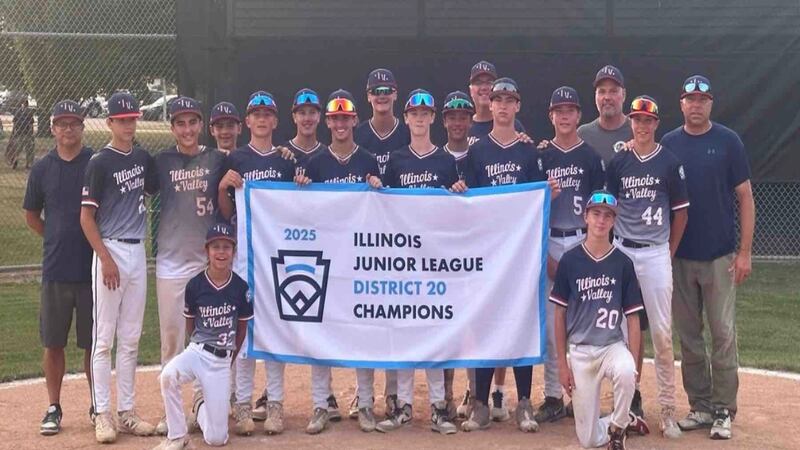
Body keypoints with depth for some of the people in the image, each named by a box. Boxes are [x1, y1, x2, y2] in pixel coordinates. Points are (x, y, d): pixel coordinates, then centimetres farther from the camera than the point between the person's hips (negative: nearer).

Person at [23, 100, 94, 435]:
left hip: (93, 268, -2)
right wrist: (58, 240, 8)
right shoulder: (42, 169, 6)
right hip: (55, 270, 2)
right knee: (53, 343, 7)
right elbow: (32, 216, 17)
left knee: (94, 343, 6)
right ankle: (53, 408, 18)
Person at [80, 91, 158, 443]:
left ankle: (126, 411, 18)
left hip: (138, 252, 6)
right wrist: (106, 259, -15)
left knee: (131, 339, 10)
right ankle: (102, 414, 4)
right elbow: (86, 216, -9)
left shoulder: (143, 159, 9)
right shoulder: (99, 163, -8)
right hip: (110, 252, -6)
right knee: (104, 338, -2)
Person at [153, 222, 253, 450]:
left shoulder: (241, 287, -4)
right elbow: (189, 324, 10)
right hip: (196, 352, 0)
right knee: (168, 375, -38)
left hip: (222, 360, 0)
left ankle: (201, 406, 32)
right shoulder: (195, 285, -5)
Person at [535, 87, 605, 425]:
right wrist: (543, 253, -3)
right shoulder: (541, 157, 7)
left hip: (583, 242, -1)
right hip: (549, 243, 1)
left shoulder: (591, 156, 4)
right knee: (550, 322, 2)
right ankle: (553, 398, 8)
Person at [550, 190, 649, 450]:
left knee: (625, 373, -38)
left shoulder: (623, 263, -1)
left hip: (613, 345, 0)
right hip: (580, 350, 0)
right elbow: (559, 314, 2)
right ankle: (624, 420, 30)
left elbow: (633, 318, 1)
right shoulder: (569, 261, -3)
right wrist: (562, 363, -1)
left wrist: (633, 363, -9)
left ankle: (617, 427, -10)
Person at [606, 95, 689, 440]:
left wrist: (669, 253, 4)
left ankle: (667, 408, 4)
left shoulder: (669, 163, 2)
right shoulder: (618, 163, 5)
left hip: (656, 254, -1)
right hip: (622, 252, 1)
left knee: (662, 333, -2)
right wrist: (611, 249, 3)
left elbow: (680, 211, 6)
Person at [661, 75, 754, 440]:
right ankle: (699, 407, 17)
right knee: (688, 336, 8)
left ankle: (723, 411, 5)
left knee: (723, 334, -2)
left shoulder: (728, 142, -2)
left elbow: (745, 197, -2)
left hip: (720, 256, -3)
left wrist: (745, 252, -7)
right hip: (679, 256, 3)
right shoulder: (669, 144, 5)